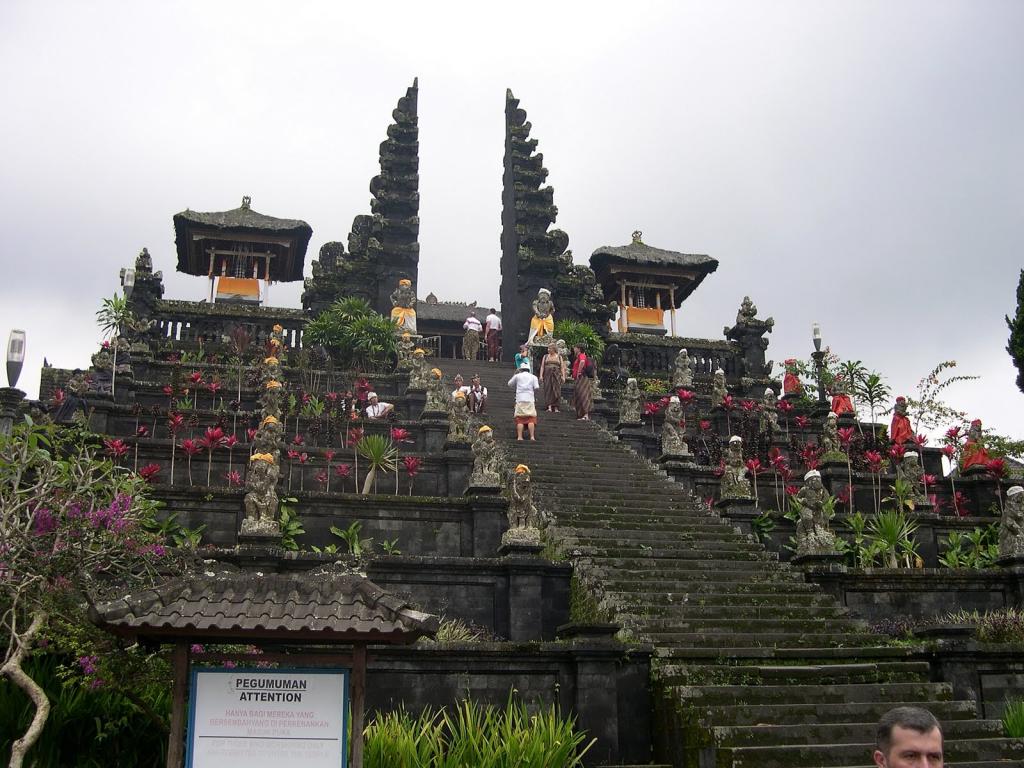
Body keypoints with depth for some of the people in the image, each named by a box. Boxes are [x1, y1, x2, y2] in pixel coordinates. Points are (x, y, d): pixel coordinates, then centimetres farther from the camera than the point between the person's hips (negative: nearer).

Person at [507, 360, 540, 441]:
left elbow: (510, 384, 19)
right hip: (530, 400, 0)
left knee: (520, 419, 0)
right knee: (531, 419, 0)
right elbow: (536, 387, 0)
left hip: (519, 400, 0)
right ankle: (532, 436, -10)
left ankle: (519, 436, -8)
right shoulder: (533, 377, 10)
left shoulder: (517, 376, 9)